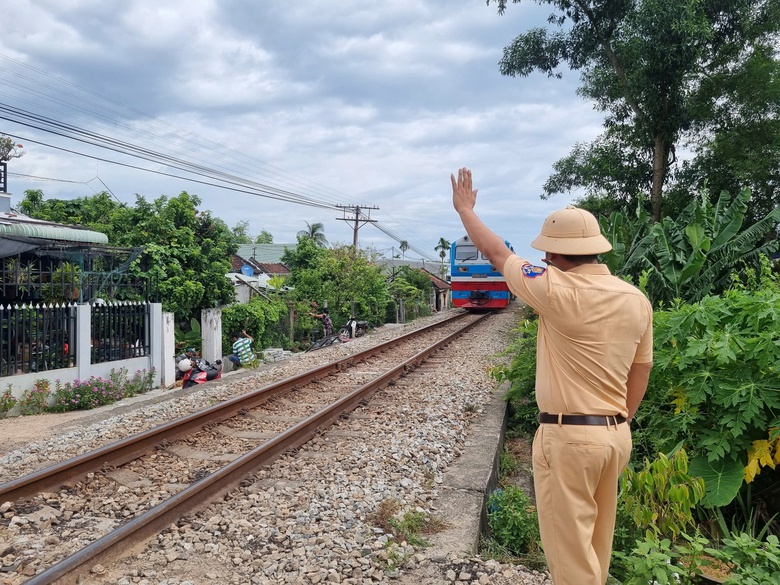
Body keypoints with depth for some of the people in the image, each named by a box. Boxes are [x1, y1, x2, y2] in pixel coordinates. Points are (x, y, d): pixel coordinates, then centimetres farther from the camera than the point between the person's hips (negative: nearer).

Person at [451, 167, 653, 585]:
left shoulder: (560, 292, -18)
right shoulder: (637, 299, 2)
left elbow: (497, 254, -5)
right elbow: (641, 372, 10)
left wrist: (465, 209, 11)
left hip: (567, 436, -7)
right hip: (616, 435, 8)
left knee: (570, 549, 5)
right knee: (595, 543, 22)